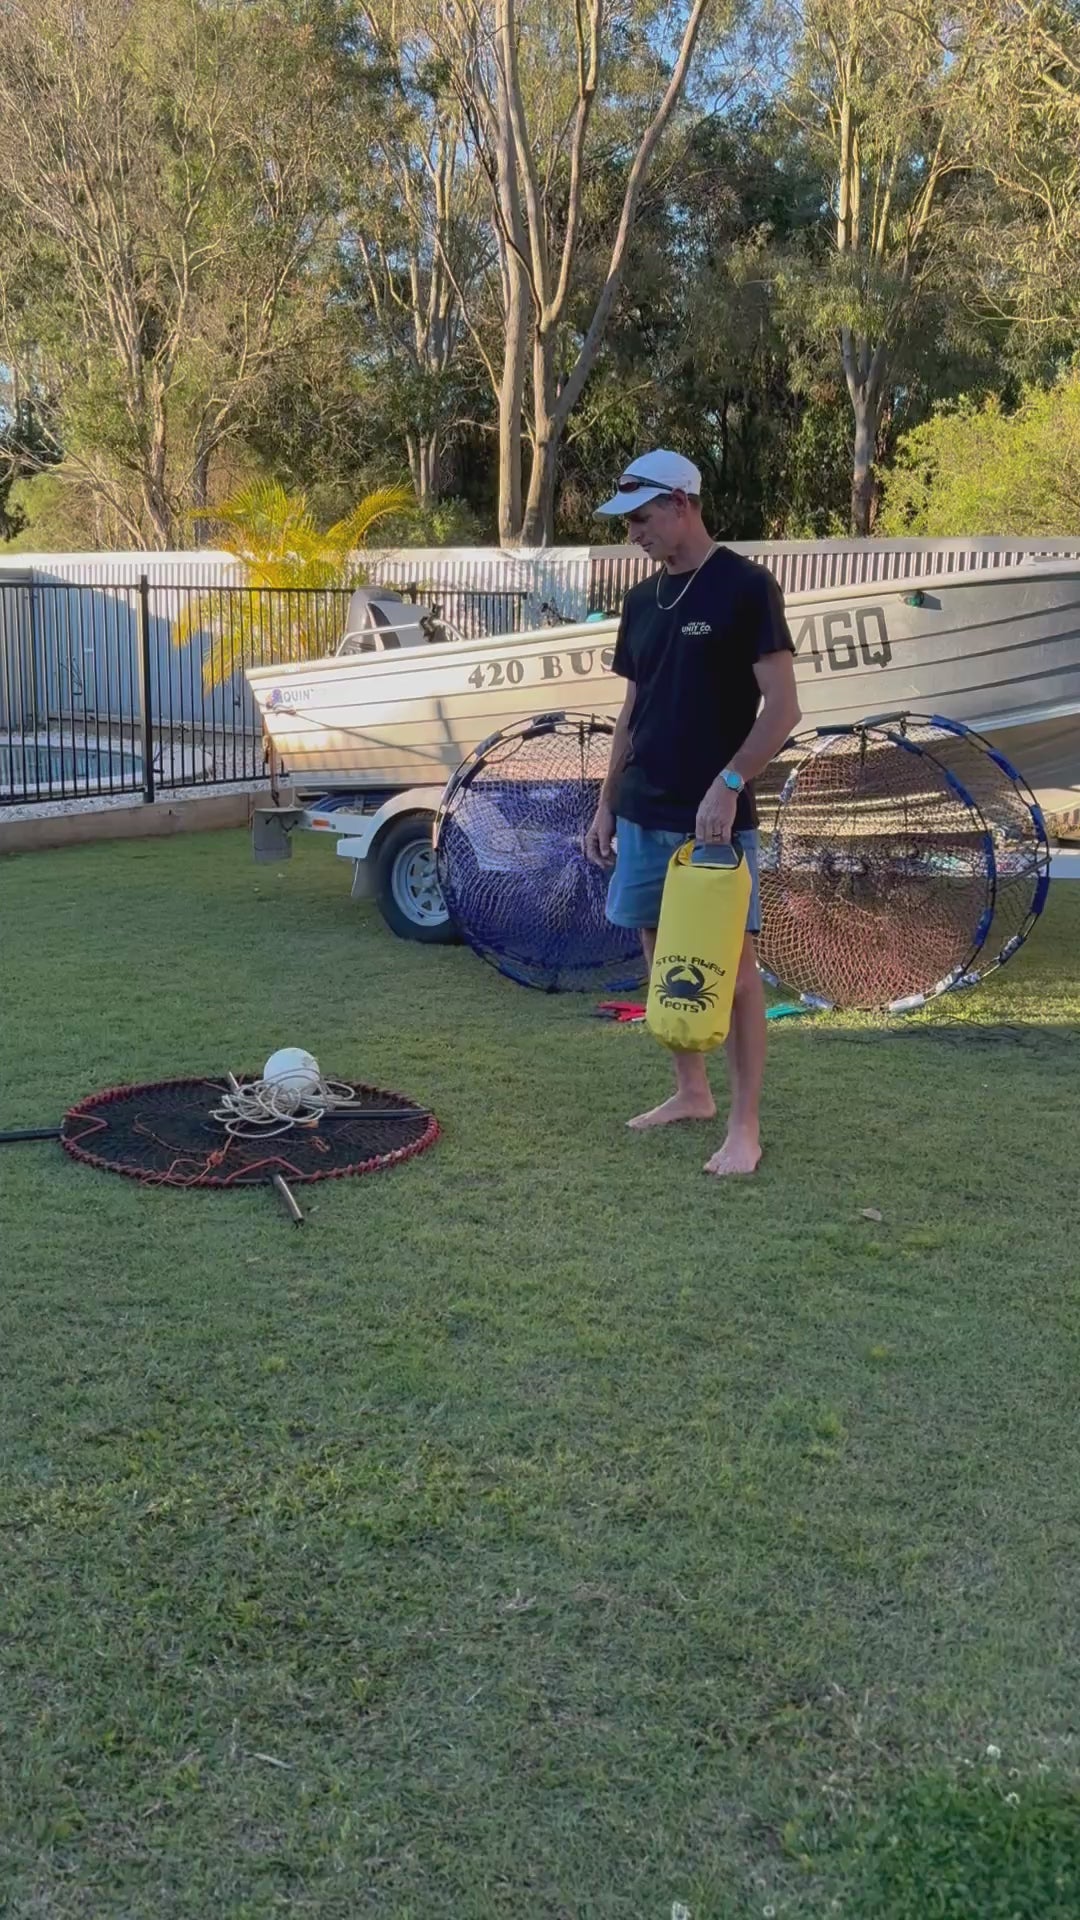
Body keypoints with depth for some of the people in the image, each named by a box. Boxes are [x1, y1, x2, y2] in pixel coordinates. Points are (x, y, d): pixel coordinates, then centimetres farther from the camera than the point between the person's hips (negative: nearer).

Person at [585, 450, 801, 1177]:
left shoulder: (746, 587, -9)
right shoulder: (642, 600, 12)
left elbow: (783, 708, -13)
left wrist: (727, 785, -22)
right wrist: (607, 804, 14)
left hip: (716, 817, -7)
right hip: (643, 816, 7)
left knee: (733, 967, -3)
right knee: (663, 959, 13)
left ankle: (746, 1127, 4)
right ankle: (691, 1091, 28)